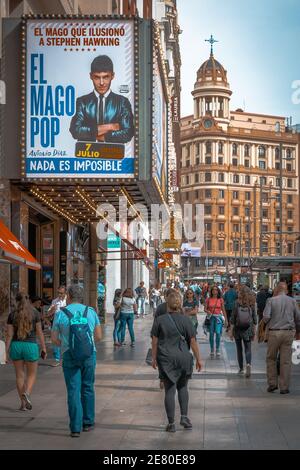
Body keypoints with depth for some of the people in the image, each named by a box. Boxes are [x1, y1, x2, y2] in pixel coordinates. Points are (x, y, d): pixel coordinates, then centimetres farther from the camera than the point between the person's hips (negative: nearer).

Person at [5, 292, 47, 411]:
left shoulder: (12, 315, 0)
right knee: (32, 374, 12)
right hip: (30, 346, -2)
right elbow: (39, 332, -3)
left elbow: (9, 335, -2)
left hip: (16, 346, 2)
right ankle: (26, 393, -16)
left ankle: (23, 403, 12)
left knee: (20, 375, 12)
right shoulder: (35, 313, -3)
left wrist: (7, 352, 0)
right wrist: (44, 348, 4)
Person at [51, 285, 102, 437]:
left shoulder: (61, 313, -4)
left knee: (73, 391, 2)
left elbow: (54, 339, -1)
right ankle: (88, 422, 22)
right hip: (89, 355, 2)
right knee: (88, 388, 16)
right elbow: (98, 336, 7)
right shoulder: (91, 312, 2)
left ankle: (76, 428, -1)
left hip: (69, 356, -2)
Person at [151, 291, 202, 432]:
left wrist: (154, 358, 10)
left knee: (169, 390, 3)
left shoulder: (159, 320, -3)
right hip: (183, 357, 1)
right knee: (182, 387, 20)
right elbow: (193, 341, -2)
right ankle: (184, 417, 10)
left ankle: (171, 423, 5)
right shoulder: (186, 320, -3)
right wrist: (198, 359, 6)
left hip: (166, 359, -1)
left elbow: (155, 341, 0)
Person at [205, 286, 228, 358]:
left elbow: (223, 310, 9)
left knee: (218, 333, -13)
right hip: (211, 317, 1)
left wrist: (226, 319, 8)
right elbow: (205, 309, 5)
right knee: (211, 333, 4)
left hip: (218, 317, -1)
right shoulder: (208, 299, 3)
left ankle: (217, 350, -2)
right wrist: (207, 311, -17)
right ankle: (212, 350, 14)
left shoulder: (220, 300, 4)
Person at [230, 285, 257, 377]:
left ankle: (241, 368, 19)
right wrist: (254, 331, 11)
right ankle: (248, 364, -20)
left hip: (238, 328, -1)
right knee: (248, 349, 4)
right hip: (248, 329, 1)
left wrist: (231, 330, 0)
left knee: (239, 349, 12)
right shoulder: (252, 304, -2)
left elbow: (233, 318, -7)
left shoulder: (237, 303, -9)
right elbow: (254, 318, 3)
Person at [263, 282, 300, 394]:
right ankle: (284, 387, 6)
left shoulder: (271, 300, -3)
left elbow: (266, 317, -12)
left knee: (271, 358, 14)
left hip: (274, 332, -1)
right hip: (288, 332, 1)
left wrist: (267, 323, 11)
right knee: (286, 361, 4)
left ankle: (272, 383, 12)